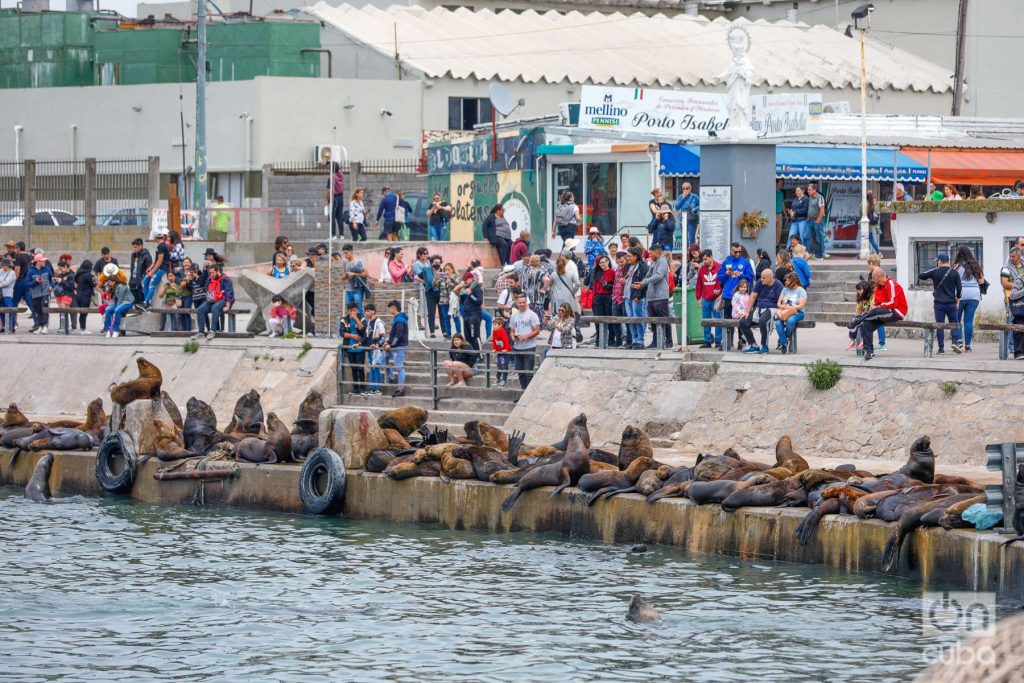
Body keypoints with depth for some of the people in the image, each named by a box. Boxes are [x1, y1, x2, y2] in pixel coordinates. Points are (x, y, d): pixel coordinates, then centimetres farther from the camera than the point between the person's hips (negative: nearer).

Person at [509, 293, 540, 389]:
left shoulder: (531, 315, -4)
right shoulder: (514, 315, 13)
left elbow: (537, 330, -7)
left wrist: (525, 336, -20)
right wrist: (513, 336, -5)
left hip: (529, 348, -6)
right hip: (517, 348, 6)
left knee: (528, 372, -8)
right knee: (520, 371, 10)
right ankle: (523, 389, 19)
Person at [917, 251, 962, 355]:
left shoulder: (935, 272, -3)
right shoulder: (955, 273, 1)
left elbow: (920, 276, 5)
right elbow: (959, 288, 3)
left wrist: (930, 277, 22)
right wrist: (957, 301, 15)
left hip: (939, 303, -1)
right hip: (951, 303, 1)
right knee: (954, 323, 11)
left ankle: (941, 348, 0)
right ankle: (955, 342, -9)